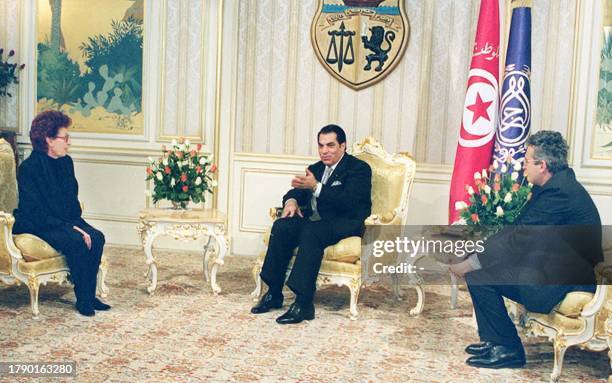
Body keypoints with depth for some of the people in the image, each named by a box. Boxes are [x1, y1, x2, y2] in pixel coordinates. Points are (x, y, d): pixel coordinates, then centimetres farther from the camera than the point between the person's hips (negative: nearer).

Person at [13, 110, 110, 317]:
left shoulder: (66, 162, 6)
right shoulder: (28, 168, -15)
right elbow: (36, 212, -19)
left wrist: (77, 223, -5)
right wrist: (69, 228, -25)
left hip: (66, 222, 7)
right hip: (35, 225, -7)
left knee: (97, 237, -21)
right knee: (76, 242, -31)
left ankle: (90, 295, -12)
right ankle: (83, 299, -17)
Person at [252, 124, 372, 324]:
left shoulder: (359, 168, -4)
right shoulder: (316, 169, 19)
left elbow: (347, 200, -19)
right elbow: (297, 191, 19)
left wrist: (316, 187, -27)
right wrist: (291, 201, -6)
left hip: (346, 224, -7)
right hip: (315, 219, 7)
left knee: (311, 231, -36)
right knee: (281, 226, -21)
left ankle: (304, 303, -37)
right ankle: (274, 293, -16)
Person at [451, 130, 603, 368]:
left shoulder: (559, 192, -22)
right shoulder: (560, 183, 10)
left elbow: (520, 239, -23)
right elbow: (520, 230, 10)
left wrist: (472, 263, -16)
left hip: (563, 282, -10)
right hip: (554, 267, 10)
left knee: (478, 275, -15)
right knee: (482, 267, 10)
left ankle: (508, 349, -2)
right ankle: (494, 340, 16)